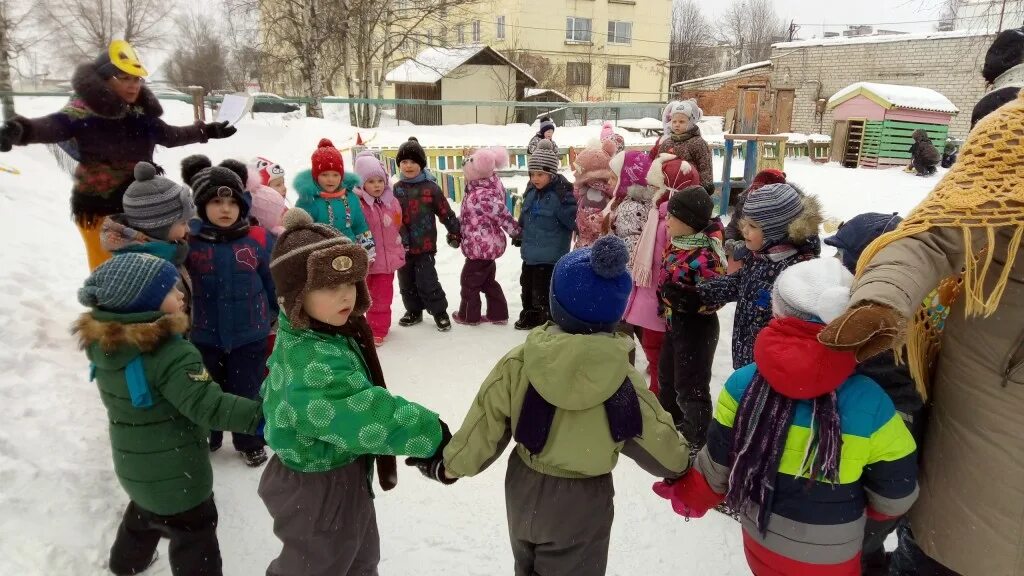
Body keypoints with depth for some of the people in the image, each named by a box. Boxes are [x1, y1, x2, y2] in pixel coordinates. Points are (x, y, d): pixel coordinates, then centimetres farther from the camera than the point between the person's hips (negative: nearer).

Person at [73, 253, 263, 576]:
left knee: (144, 511, 35)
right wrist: (261, 416, -31)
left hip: (132, 466, 8)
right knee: (194, 537, 9)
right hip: (176, 476, -8)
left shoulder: (101, 342, -7)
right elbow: (208, 406, -34)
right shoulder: (171, 354, -31)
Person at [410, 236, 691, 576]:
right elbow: (658, 441, -9)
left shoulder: (518, 363, -21)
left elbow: (483, 430, -12)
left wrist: (449, 465, 7)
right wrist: (681, 463, 13)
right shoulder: (623, 379, -23)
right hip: (583, 504, -2)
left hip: (524, 493, 2)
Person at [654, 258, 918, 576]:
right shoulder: (871, 404, -24)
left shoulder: (743, 384, -19)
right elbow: (895, 496, -11)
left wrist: (691, 496, 12)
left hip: (760, 540, 2)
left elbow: (717, 463, -7)